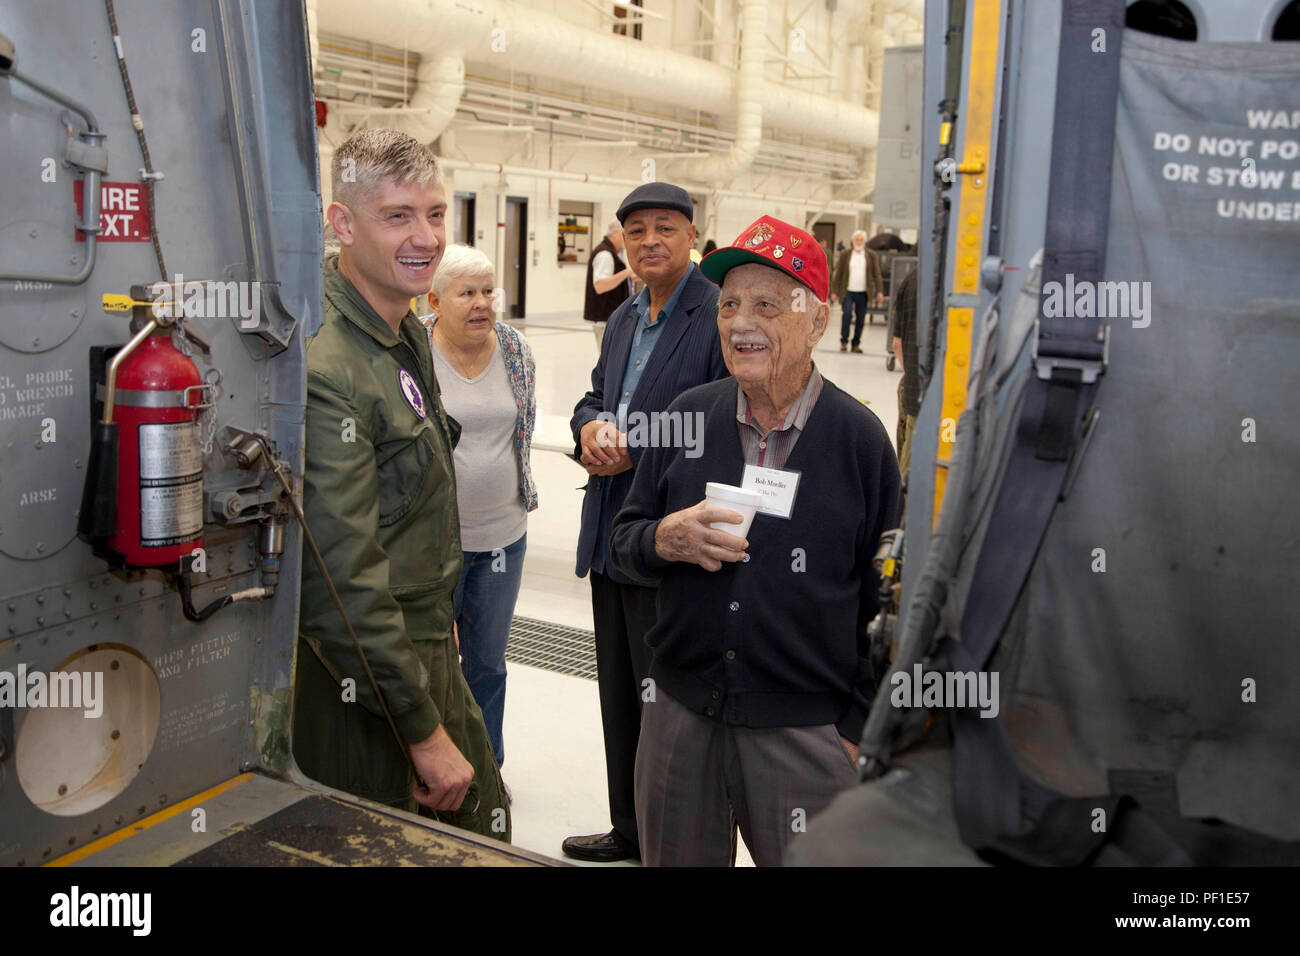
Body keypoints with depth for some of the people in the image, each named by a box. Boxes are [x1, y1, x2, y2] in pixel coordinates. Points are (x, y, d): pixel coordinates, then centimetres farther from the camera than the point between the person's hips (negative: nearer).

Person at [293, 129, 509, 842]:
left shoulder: (409, 334, 6)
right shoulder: (324, 367, -26)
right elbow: (341, 587, -27)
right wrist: (425, 733, -21)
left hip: (425, 656, 9)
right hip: (358, 690, -9)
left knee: (483, 830, 21)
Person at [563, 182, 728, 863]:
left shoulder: (721, 315, -13)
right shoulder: (623, 319, 14)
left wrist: (636, 445, -21)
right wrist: (591, 428, -4)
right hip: (610, 536, 9)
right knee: (618, 694, 19)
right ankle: (630, 830, 37)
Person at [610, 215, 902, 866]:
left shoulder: (858, 438, -6)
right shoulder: (689, 414, 2)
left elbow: (883, 602, -2)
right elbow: (624, 541, 8)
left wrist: (857, 730, -1)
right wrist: (666, 540, -15)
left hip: (805, 734, -3)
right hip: (679, 715, 3)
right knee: (673, 859, 17)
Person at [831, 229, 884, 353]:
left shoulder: (872, 255, 8)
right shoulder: (844, 255, 5)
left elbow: (877, 275, 6)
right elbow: (838, 274, 5)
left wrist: (879, 291, -3)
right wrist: (834, 292, 0)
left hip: (863, 293, 2)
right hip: (848, 291, -2)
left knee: (861, 318, 3)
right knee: (847, 314, -18)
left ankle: (856, 344, 14)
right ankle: (844, 341, -6)